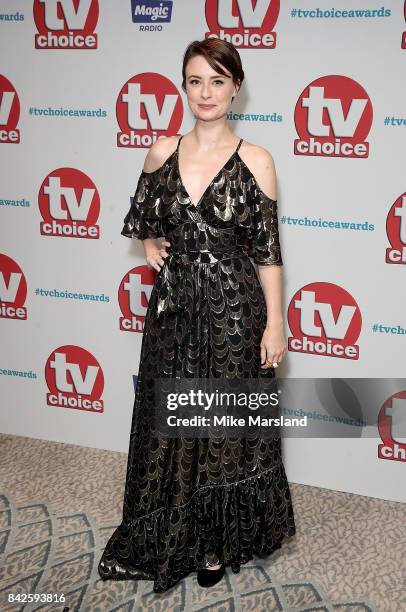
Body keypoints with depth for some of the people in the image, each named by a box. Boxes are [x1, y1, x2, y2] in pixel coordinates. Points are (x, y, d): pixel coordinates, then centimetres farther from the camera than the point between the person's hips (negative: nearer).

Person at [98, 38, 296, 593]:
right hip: (174, 304, 3)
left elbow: (268, 249, -6)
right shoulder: (163, 152, 4)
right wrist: (150, 246, 1)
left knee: (226, 427, 8)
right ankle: (172, 536, 33)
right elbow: (140, 218, 21)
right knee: (170, 424, 12)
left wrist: (275, 324, -8)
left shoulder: (255, 160, -6)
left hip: (234, 307, -3)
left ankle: (218, 541, 29)